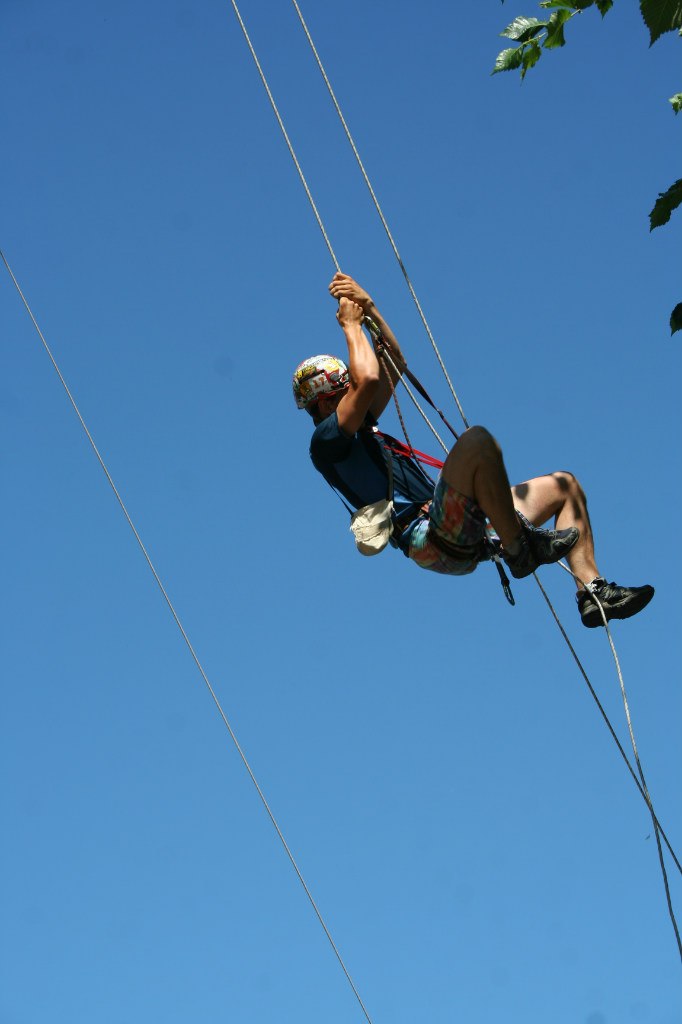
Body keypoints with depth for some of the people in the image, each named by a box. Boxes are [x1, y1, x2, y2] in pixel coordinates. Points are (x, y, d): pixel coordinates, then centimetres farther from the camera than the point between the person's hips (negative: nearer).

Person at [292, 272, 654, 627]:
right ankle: (520, 548, -21)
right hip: (432, 540, -10)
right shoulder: (326, 440, -3)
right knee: (477, 440, -32)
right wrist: (350, 325, -3)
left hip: (461, 538, 10)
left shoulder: (356, 426, 26)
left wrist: (369, 309, 20)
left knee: (564, 486, 16)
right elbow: (369, 379, -18)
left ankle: (593, 593, 4)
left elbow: (394, 365, 31)